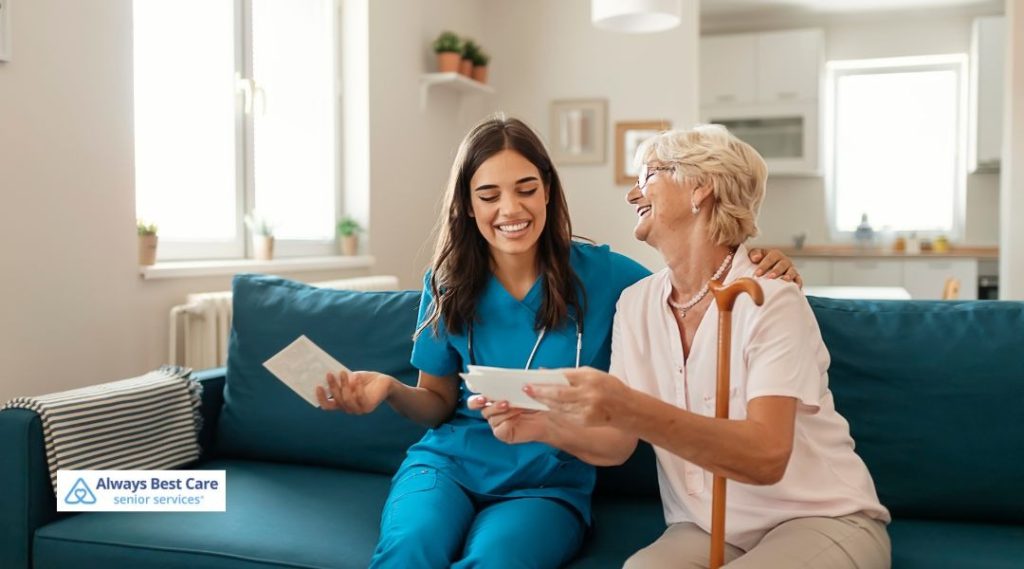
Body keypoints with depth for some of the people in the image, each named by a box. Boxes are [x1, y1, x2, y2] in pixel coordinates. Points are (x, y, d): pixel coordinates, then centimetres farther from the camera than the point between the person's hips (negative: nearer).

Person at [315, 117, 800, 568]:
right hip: (449, 461, 1)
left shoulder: (602, 273, -3)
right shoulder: (447, 285, 2)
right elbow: (439, 402, 11)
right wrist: (391, 389, -11)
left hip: (550, 482, -1)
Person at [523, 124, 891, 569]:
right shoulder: (635, 303, 1)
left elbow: (767, 456, -29)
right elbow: (617, 443, 0)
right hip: (706, 529, 3)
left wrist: (631, 410, -41)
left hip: (820, 521, -3)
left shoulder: (770, 299, -18)